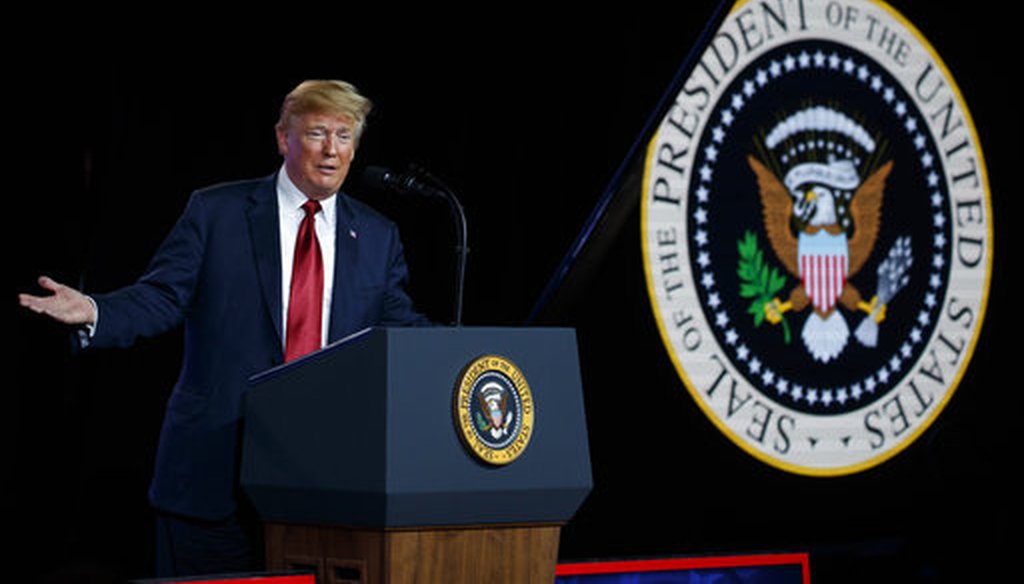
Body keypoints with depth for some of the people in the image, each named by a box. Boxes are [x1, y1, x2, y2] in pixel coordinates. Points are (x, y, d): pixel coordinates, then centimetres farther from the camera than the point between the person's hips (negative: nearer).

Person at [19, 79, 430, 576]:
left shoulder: (377, 236, 12)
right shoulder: (215, 212, 2)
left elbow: (403, 329, 12)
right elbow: (161, 297, -3)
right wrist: (94, 313, -21)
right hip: (214, 469, -3)